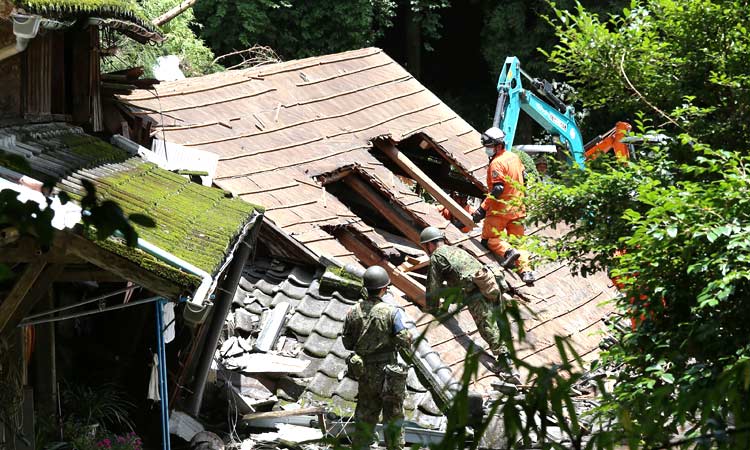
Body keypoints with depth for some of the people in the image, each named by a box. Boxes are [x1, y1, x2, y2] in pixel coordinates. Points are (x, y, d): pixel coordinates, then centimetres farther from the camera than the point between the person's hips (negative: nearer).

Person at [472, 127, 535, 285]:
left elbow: (497, 190, -24)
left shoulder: (497, 163, -18)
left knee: (488, 238, 4)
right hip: (517, 207, 8)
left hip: (500, 208, -8)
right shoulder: (514, 157, 8)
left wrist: (482, 209, -23)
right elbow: (523, 177, 19)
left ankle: (508, 252, -21)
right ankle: (526, 270, -5)